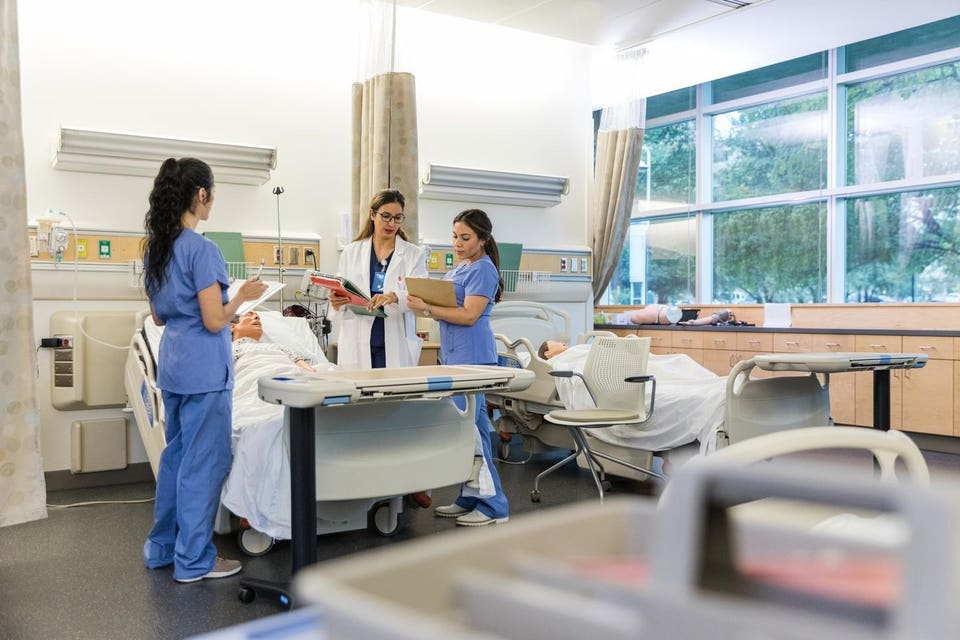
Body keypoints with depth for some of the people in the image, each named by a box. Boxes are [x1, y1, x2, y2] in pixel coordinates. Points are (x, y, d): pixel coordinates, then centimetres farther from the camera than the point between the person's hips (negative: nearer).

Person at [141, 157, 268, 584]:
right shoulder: (202, 249, -17)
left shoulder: (155, 246, 9)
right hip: (203, 369, -9)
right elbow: (214, 321, -18)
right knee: (204, 462, 1)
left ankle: (162, 547, 29)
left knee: (176, 454, 19)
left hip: (172, 365, 9)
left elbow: (159, 316, 15)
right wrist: (243, 295, -3)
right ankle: (194, 560, 11)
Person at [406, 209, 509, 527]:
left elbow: (469, 315, -17)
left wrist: (426, 308, -20)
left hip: (471, 356, -9)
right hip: (454, 355, 9)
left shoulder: (483, 269, -9)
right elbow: (446, 304, 20)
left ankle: (493, 506, -1)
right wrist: (423, 304, 2)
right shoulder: (459, 268, 18)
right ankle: (471, 498, 20)